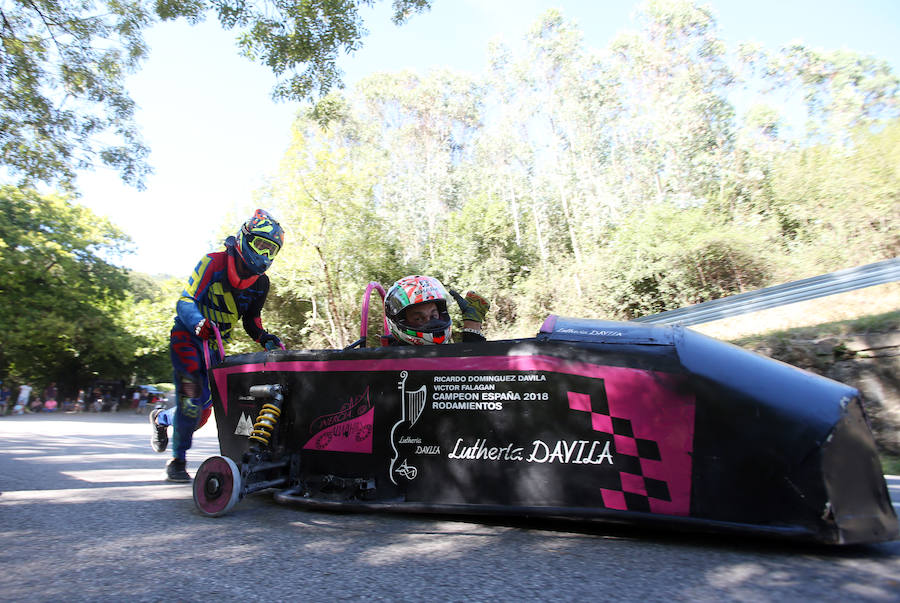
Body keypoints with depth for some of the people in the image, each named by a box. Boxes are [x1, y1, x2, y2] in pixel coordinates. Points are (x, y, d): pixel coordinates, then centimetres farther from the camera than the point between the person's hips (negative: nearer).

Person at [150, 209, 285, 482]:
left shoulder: (260, 283, -1)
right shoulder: (214, 263, -17)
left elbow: (251, 319, 9)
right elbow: (185, 301, -22)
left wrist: (264, 338, -11)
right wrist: (199, 322, -42)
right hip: (187, 335, -5)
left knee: (202, 410, 4)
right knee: (192, 396, -18)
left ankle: (161, 418, 36)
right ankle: (177, 460, 1)